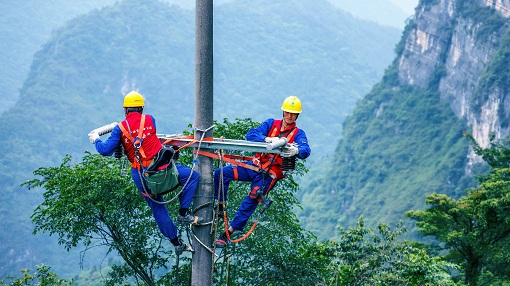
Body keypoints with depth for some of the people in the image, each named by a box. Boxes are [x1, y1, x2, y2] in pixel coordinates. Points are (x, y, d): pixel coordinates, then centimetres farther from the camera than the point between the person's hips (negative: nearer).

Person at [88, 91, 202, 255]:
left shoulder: (120, 128, -2)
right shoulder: (149, 120, 0)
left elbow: (105, 150, -5)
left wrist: (96, 140, 16)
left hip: (140, 176, 2)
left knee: (158, 209, 13)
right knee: (193, 177, 13)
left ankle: (177, 243, 17)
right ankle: (183, 214, 4)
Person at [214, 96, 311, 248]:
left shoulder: (298, 134, -2)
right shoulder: (271, 124, 6)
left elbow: (306, 150, -23)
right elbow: (251, 134, -10)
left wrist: (296, 150, -48)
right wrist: (268, 139, -30)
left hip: (269, 175, -4)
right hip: (255, 166, 4)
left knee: (250, 202, -13)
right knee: (220, 173, -9)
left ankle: (228, 234, -5)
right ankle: (220, 207, 6)